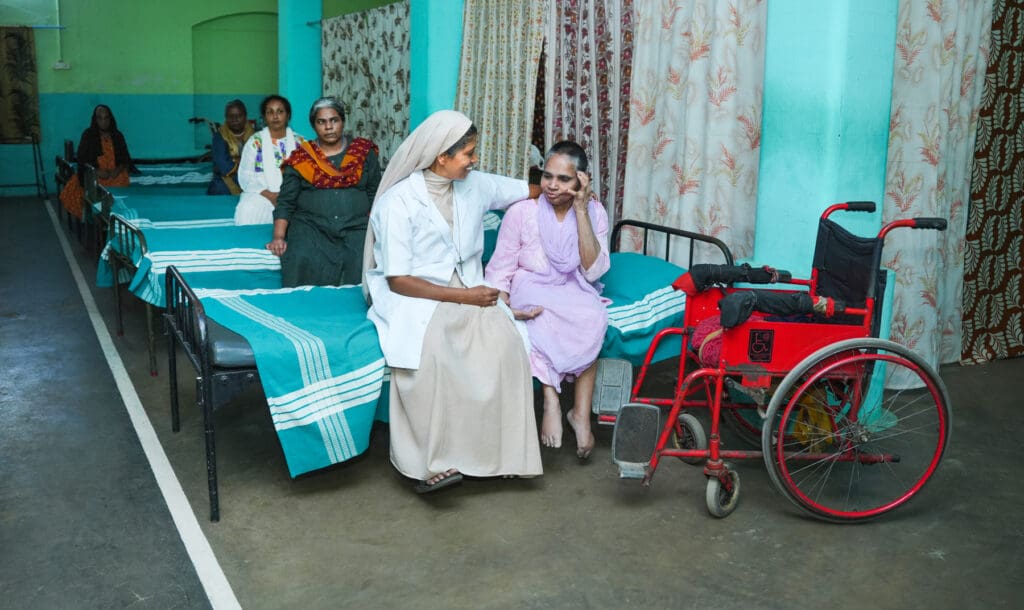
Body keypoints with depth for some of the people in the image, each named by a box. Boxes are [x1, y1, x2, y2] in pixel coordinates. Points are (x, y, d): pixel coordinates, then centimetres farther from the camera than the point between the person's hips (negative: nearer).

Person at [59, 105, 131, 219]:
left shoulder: (118, 136, 10)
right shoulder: (88, 135, 5)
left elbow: (126, 160, 10)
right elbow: (82, 159, 1)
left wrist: (118, 170, -11)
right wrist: (97, 171, -15)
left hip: (115, 174, 2)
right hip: (93, 174, -2)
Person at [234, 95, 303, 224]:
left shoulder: (300, 142, 14)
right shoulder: (255, 141, 9)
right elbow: (245, 176, 2)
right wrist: (269, 195, -13)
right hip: (261, 194, -1)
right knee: (248, 211, -31)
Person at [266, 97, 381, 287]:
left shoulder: (365, 152, 10)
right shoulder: (301, 158, 9)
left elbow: (375, 195, 9)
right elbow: (286, 202, 7)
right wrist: (279, 236, -6)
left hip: (356, 227, 0)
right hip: (311, 226, 0)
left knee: (362, 263, -30)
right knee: (305, 262, -30)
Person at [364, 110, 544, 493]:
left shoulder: (475, 185, 5)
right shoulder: (398, 202, -12)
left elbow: (530, 189, 21)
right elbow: (399, 281, -15)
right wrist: (462, 297, -18)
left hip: (466, 291, 5)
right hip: (413, 297, -4)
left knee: (504, 340, -28)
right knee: (429, 351, -37)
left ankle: (496, 448, -17)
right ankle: (431, 460, -25)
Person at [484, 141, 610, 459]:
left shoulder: (594, 212, -5)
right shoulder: (522, 212, -10)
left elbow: (593, 271, -16)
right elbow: (500, 269, -7)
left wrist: (581, 210, -20)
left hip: (574, 292, 1)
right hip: (530, 288, -1)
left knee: (591, 318, -32)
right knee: (543, 316, -36)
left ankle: (581, 411, -25)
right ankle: (552, 399, -28)